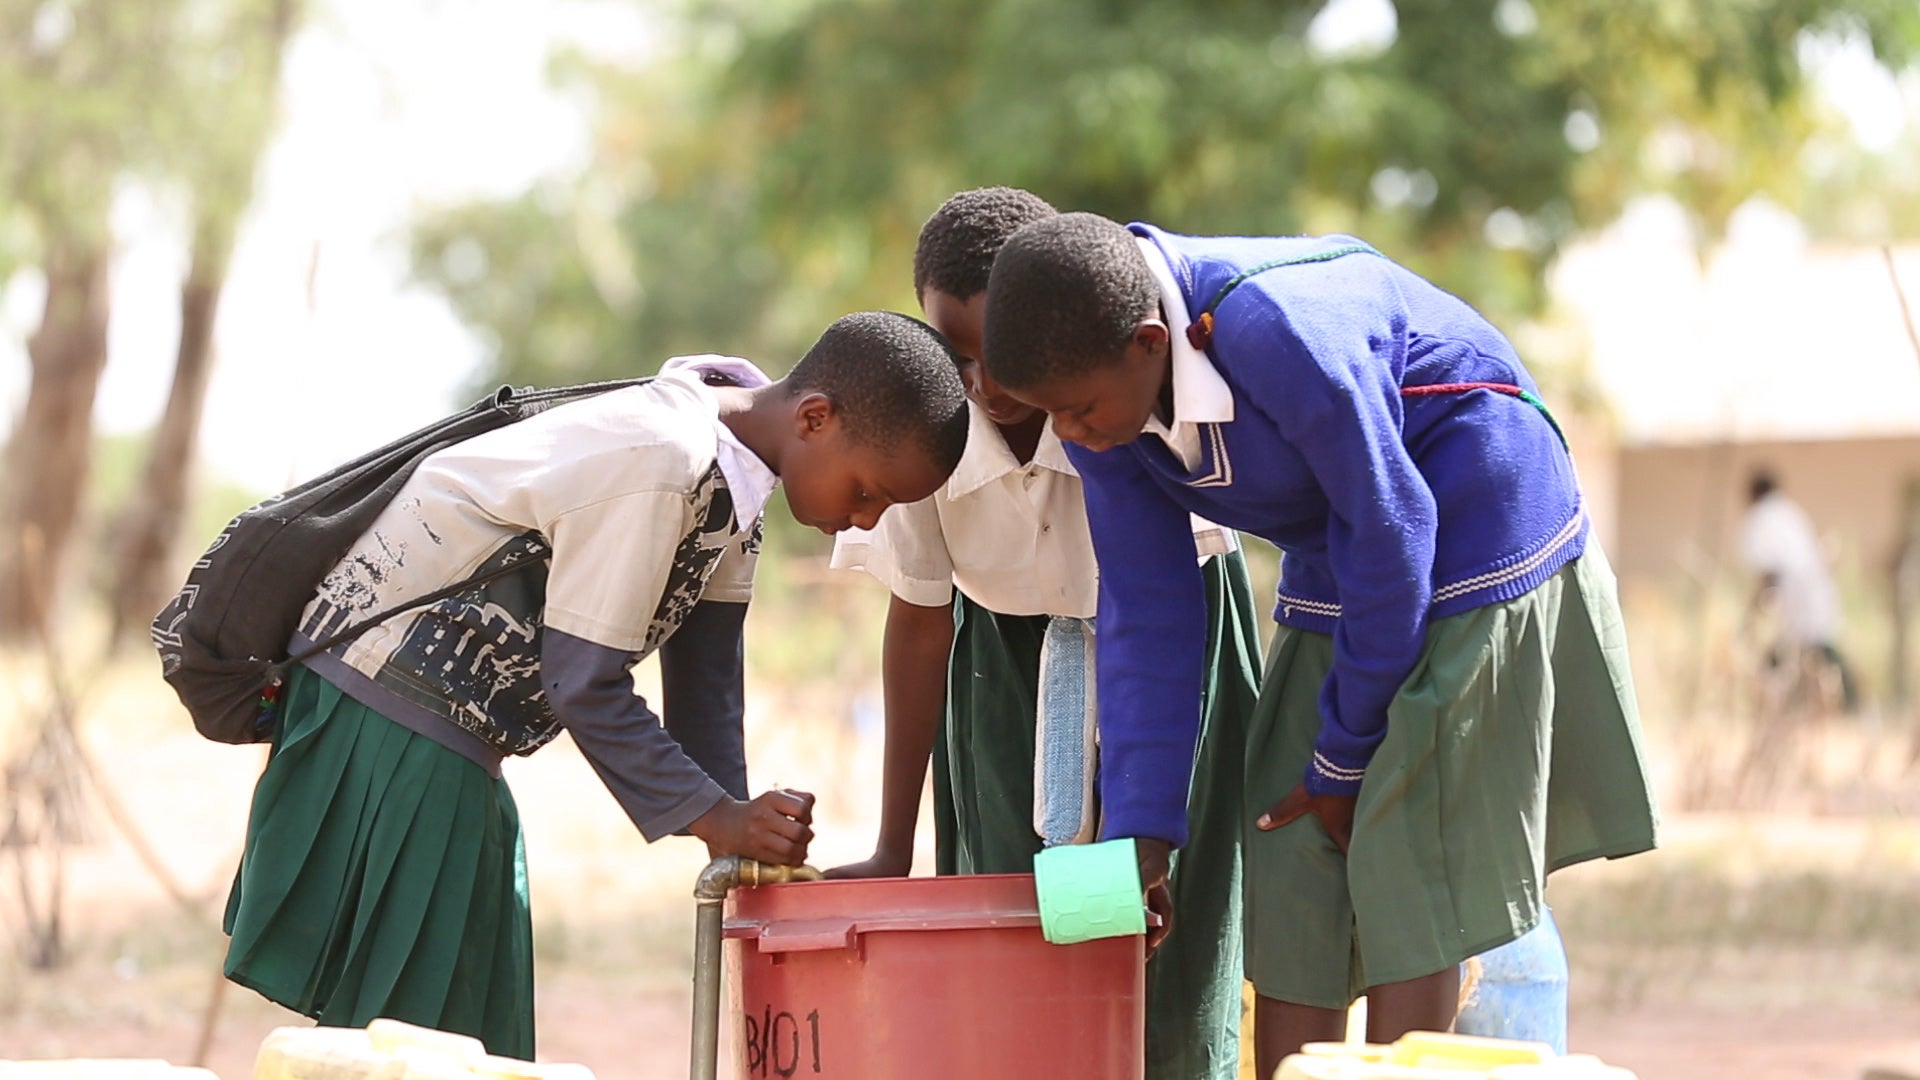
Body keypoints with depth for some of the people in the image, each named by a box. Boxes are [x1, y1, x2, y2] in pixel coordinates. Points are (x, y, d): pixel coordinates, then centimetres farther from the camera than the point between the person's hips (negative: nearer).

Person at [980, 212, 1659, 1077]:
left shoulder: (1277, 332, -35)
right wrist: (1139, 826, -9)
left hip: (1474, 552, -7)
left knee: (1405, 892, -10)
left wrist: (1344, 759, -15)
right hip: (1333, 578, 7)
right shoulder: (1100, 389, -11)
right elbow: (1145, 609, -4)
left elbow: (1391, 529, -25)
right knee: (1287, 889, 1)